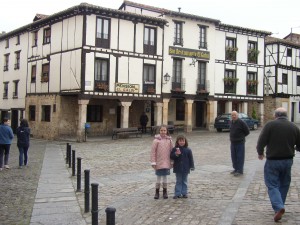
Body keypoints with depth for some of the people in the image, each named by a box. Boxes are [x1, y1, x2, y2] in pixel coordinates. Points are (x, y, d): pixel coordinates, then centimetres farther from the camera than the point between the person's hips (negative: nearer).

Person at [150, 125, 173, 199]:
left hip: (167, 163, 2)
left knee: (165, 177, 12)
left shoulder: (169, 140, -1)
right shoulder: (156, 140, -9)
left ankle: (165, 192, 25)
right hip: (159, 162, -2)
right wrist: (153, 162, -9)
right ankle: (157, 192, 21)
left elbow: (171, 151, 6)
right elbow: (153, 151, -8)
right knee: (158, 177, 7)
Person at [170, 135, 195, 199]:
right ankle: (177, 194, 10)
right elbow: (171, 156, -6)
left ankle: (184, 193, 18)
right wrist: (176, 154, -22)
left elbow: (191, 158, 2)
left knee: (184, 181, 10)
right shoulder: (174, 149, -3)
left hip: (185, 169, 1)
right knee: (178, 181, 7)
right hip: (178, 169, -1)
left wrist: (192, 166, -1)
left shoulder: (188, 150, -1)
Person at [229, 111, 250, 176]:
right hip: (233, 142, 7)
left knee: (240, 157, -3)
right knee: (234, 157, 12)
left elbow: (247, 131, -7)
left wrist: (241, 137, 2)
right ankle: (236, 169, 23)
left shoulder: (241, 122, -12)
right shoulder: (231, 122, 10)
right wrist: (231, 137, 13)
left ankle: (240, 171, 3)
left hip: (240, 143, -7)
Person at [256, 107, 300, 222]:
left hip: (273, 160, -4)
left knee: (272, 185, 1)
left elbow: (261, 142, -13)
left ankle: (279, 207, -17)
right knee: (284, 184, 19)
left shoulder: (270, 125, -10)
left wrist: (260, 153, 6)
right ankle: (279, 206, 27)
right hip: (288, 160, 4)